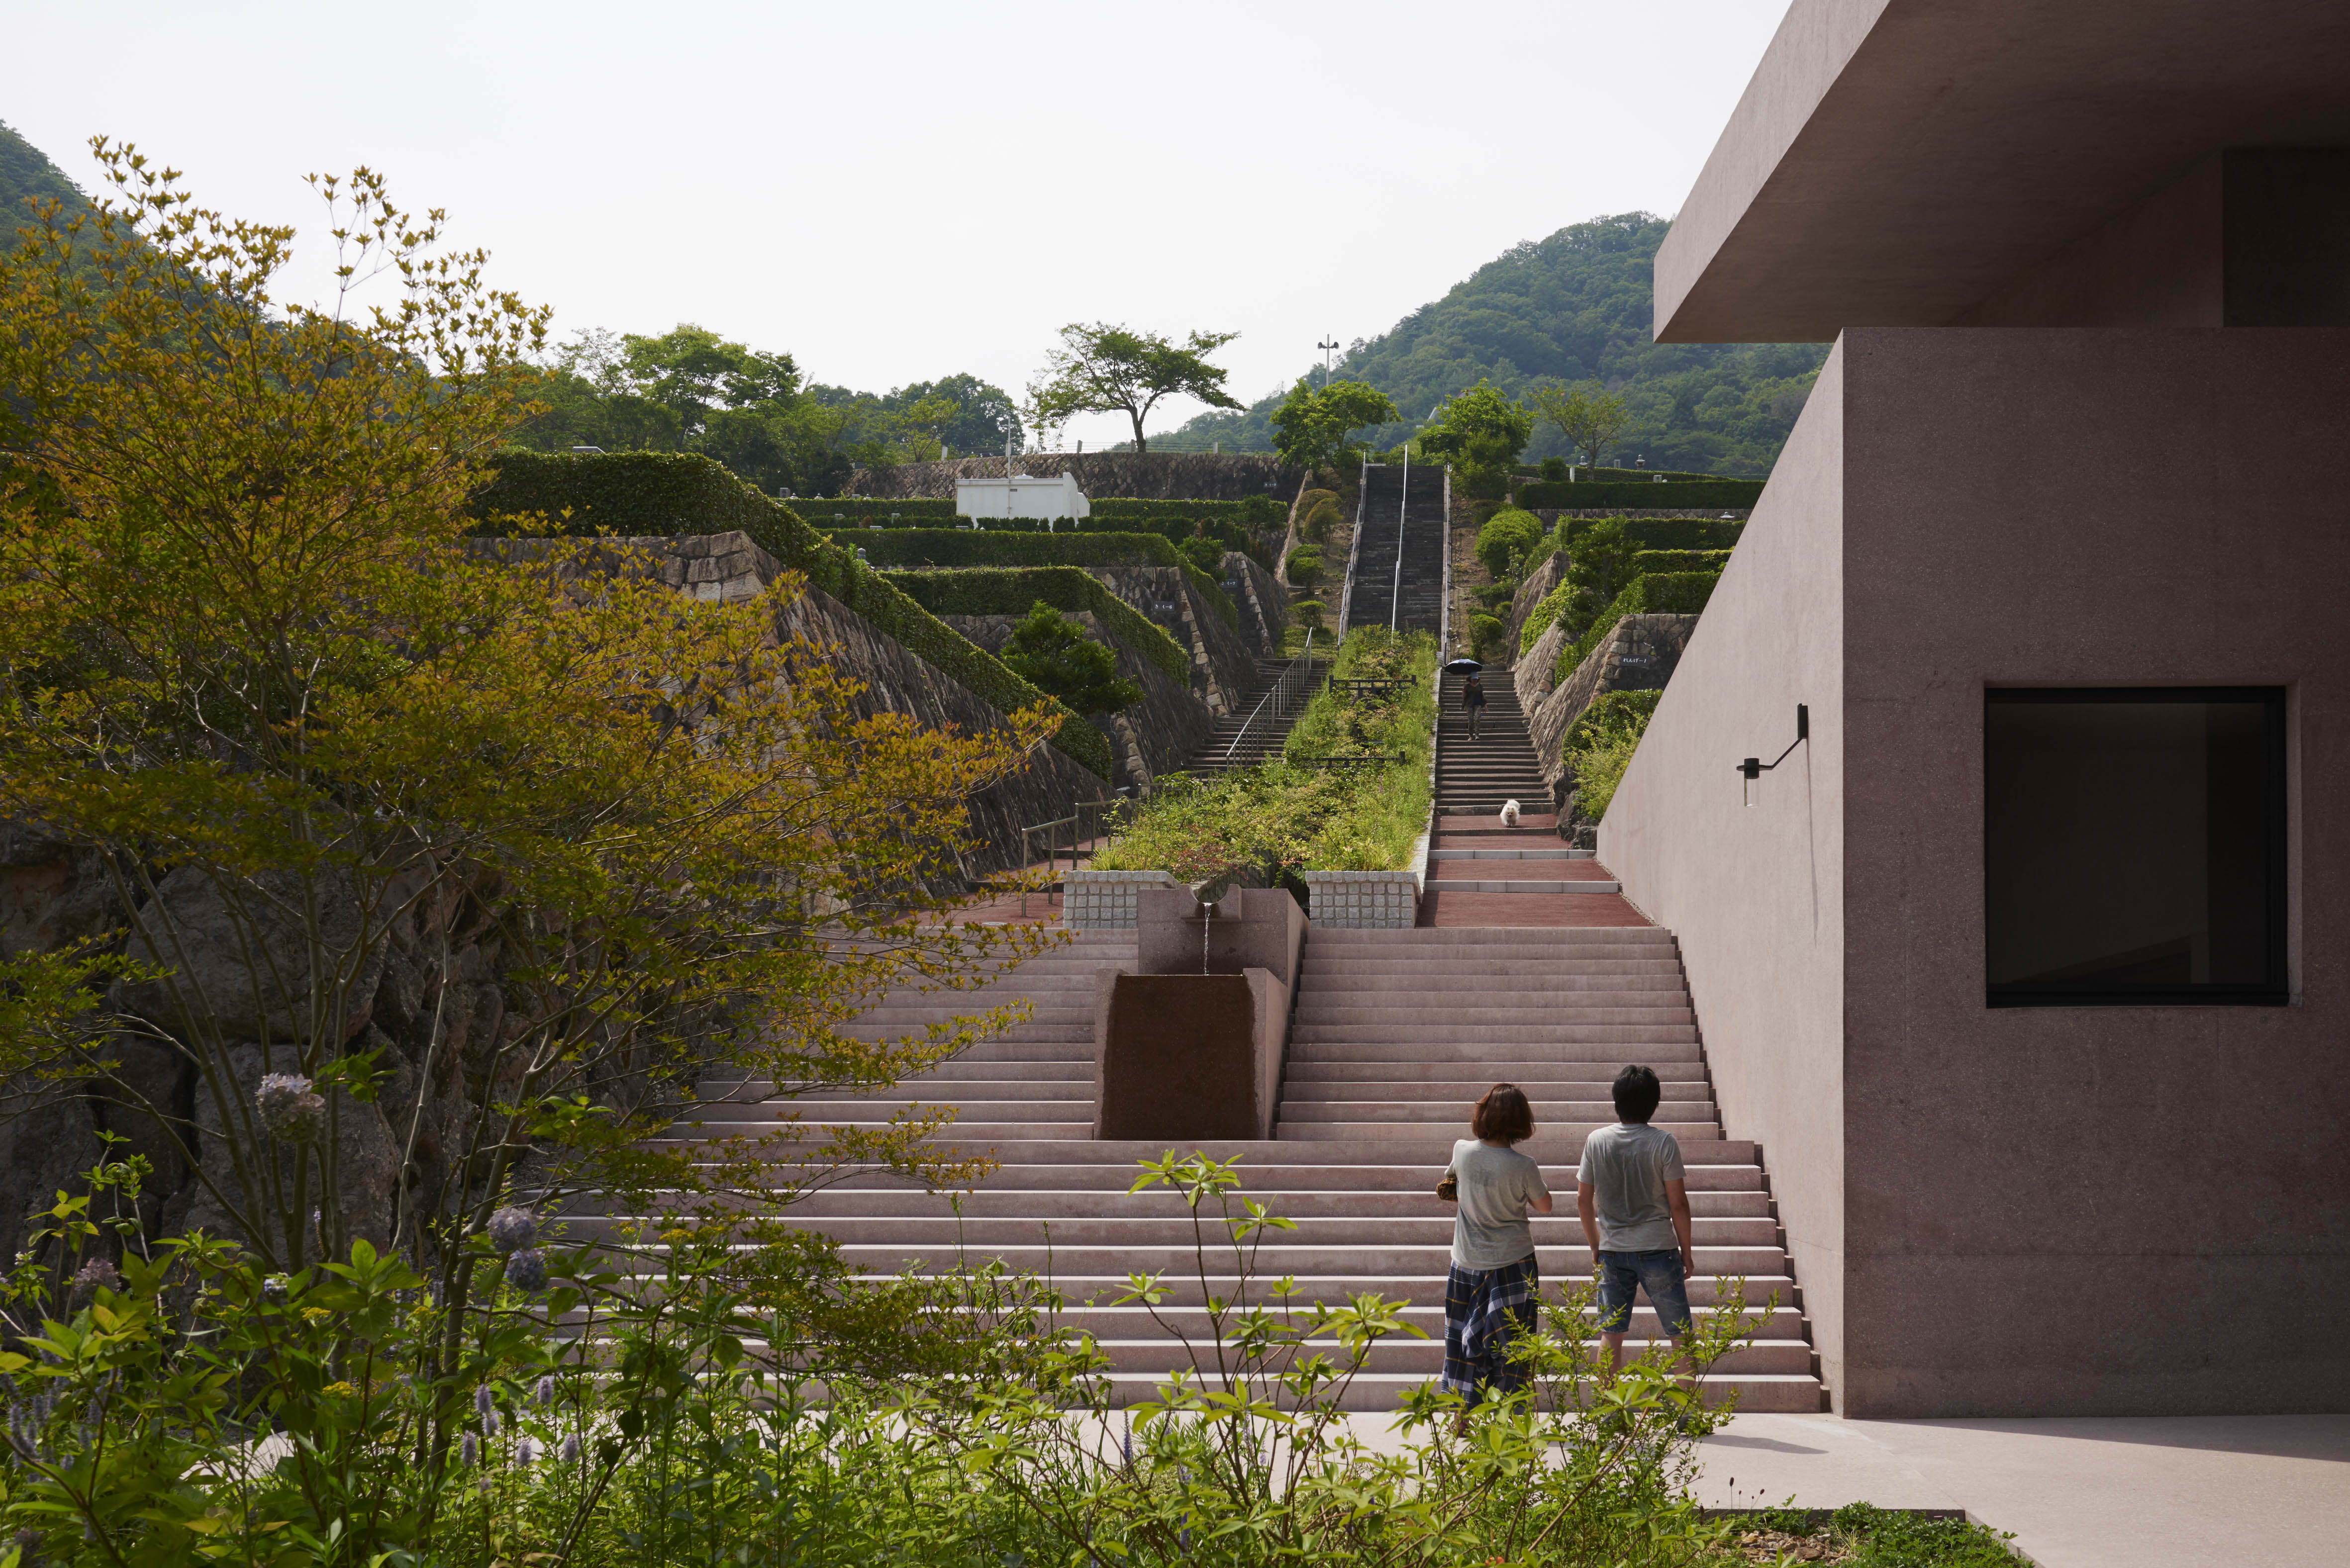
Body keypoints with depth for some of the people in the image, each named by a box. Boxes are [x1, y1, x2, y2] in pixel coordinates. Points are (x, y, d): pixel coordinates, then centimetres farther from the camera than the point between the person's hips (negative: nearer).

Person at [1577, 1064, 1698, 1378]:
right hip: (1657, 1247, -3)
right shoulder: (1663, 1142, -10)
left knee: (1610, 1334, 9)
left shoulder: (1596, 1141, -2)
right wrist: (1686, 1250, 3)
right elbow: (1678, 1203, -9)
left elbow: (1584, 1200, 4)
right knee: (1681, 1334, 7)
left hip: (1612, 1250, 3)